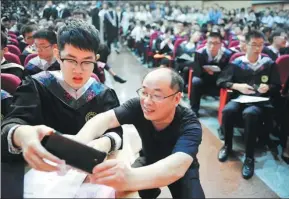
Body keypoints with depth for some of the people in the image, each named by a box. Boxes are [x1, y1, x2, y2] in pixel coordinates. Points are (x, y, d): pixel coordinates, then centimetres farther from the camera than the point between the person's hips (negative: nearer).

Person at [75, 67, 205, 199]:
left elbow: (177, 167, -51)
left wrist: (130, 178, -71)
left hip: (183, 170, -3)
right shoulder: (139, 106, -24)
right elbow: (105, 119, -36)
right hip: (150, 162, 3)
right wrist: (79, 143, -59)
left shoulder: (190, 126, -34)